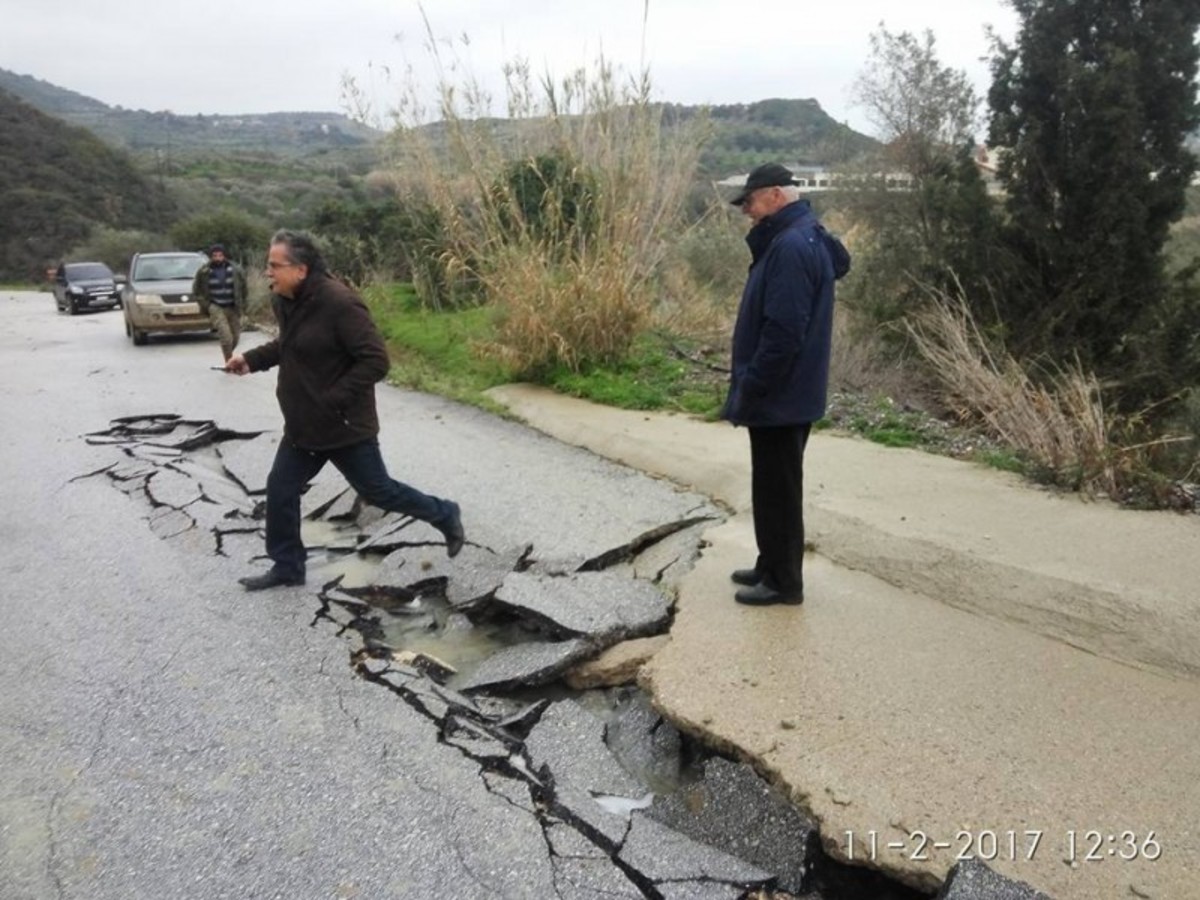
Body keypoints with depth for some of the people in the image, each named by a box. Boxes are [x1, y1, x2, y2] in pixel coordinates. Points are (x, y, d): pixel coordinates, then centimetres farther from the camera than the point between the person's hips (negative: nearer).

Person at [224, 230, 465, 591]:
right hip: (303, 425, 8)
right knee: (280, 488, 11)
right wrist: (252, 359, 8)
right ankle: (287, 566, 27)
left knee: (378, 491, 5)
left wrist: (333, 400, -25)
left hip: (344, 425, -8)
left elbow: (375, 361, -25)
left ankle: (444, 516, 28)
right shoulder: (284, 301, 3)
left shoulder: (339, 303, -24)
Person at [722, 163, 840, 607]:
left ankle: (783, 581, 13)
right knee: (775, 487, 18)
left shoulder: (791, 246, -20)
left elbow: (782, 331, -26)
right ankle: (773, 567, 30)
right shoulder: (801, 238, 13)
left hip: (779, 396, -10)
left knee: (777, 490, 1)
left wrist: (749, 391, -20)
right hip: (787, 393, 10)